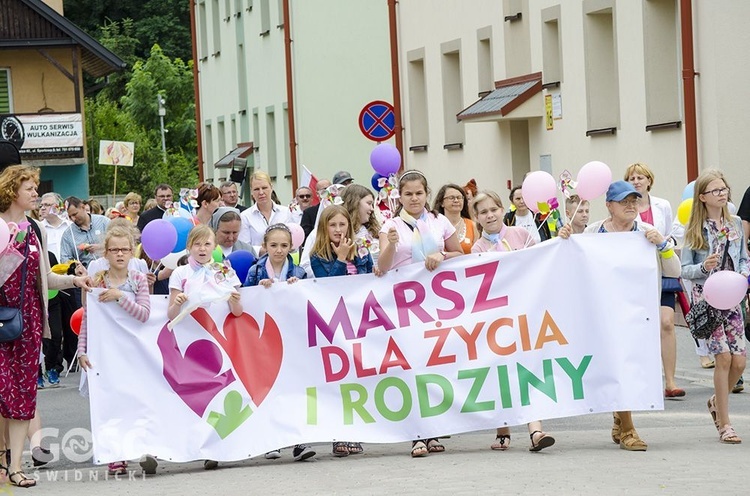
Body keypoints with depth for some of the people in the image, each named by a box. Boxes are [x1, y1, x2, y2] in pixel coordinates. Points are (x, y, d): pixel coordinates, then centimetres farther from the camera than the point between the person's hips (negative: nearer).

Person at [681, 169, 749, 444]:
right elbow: (684, 269, -3)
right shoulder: (694, 229, -3)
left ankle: (717, 401, 28)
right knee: (723, 356, -13)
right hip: (705, 296, -4)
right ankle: (724, 424, -2)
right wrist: (703, 268, -22)